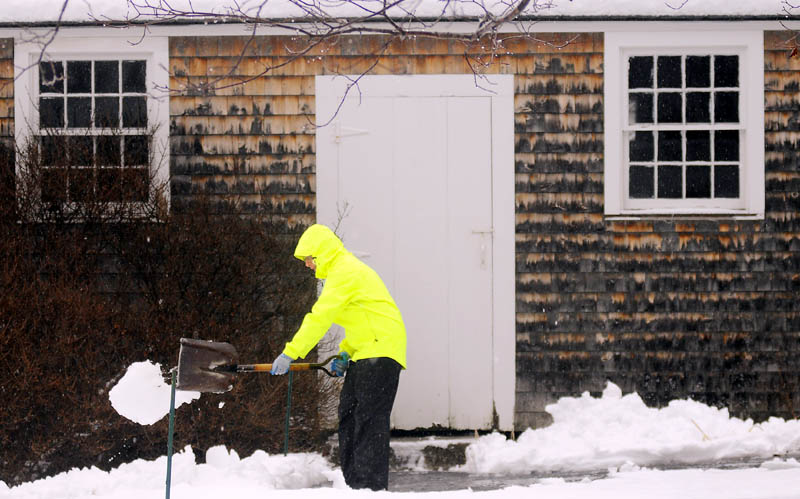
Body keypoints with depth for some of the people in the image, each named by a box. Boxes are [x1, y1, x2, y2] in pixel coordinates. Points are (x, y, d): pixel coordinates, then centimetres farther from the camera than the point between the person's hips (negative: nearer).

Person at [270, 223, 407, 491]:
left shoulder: (345, 271, -13)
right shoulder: (343, 270, 21)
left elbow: (320, 318, -19)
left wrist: (290, 353, -19)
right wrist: (345, 354, 14)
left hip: (380, 349, -11)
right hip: (364, 354, 11)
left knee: (370, 419, -13)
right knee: (348, 415, 10)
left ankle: (372, 486, -14)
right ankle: (353, 482, 12)